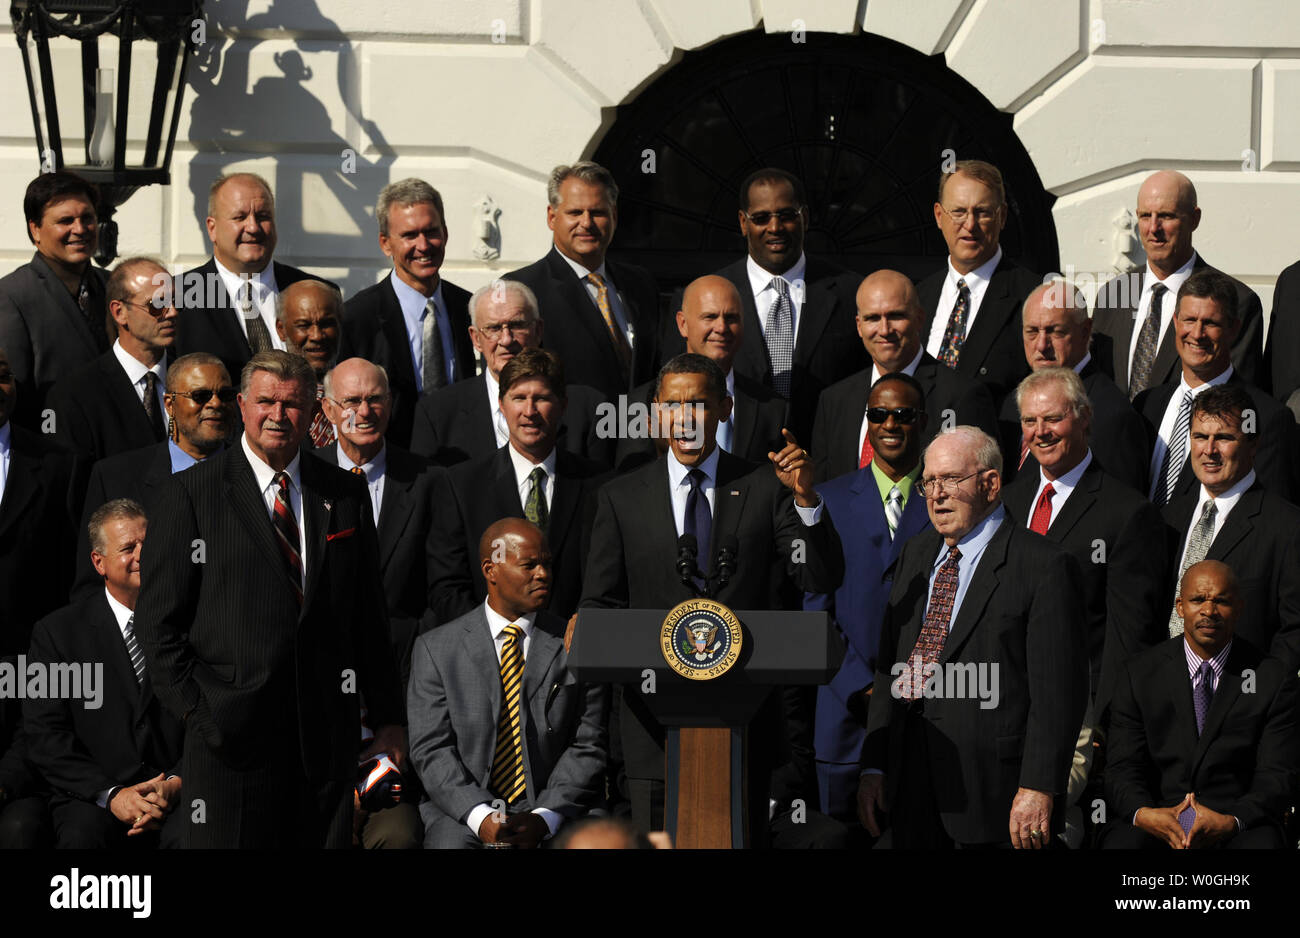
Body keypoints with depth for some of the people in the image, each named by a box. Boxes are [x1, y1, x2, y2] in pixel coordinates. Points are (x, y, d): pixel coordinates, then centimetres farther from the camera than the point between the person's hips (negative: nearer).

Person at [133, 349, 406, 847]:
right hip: (230, 730, -3)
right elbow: (158, 619, 0)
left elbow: (370, 615, 13)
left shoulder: (344, 494, 12)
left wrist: (388, 718, 9)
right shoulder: (191, 493, 1)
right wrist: (196, 710, -8)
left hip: (326, 728, 3)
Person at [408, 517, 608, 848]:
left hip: (553, 812, 0)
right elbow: (431, 749, 0)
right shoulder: (435, 648, 7)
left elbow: (588, 746, 3)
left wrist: (544, 819, -12)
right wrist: (480, 817, -15)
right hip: (462, 814, 0)